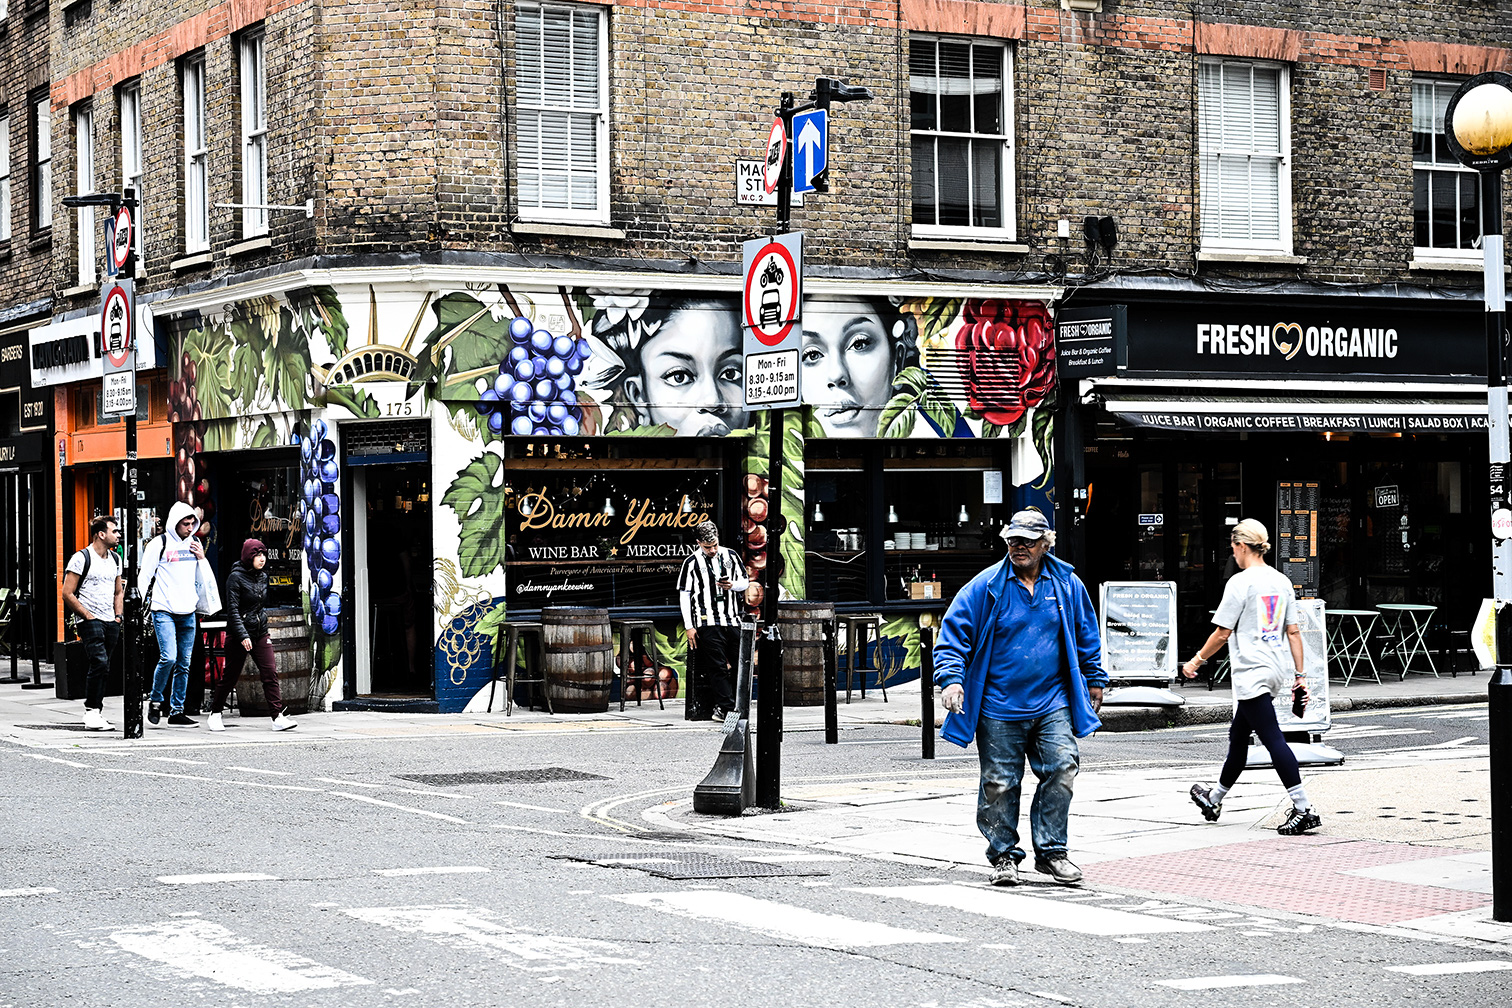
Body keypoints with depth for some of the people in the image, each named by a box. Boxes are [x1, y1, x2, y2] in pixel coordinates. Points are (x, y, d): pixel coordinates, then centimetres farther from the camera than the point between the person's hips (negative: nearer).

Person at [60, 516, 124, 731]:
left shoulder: (115, 559, 15)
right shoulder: (81, 558, -7)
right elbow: (68, 594, -8)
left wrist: (118, 616, 12)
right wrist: (87, 615, -11)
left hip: (111, 622, 7)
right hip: (91, 622, -7)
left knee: (102, 669, 8)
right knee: (100, 663, -19)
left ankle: (96, 713, 14)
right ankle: (91, 713, -16)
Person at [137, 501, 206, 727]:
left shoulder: (195, 543, 13)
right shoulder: (159, 544, -4)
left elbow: (203, 579, 22)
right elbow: (144, 578, -1)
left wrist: (202, 559, 3)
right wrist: (145, 608, -5)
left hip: (188, 614, 5)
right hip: (164, 611, -5)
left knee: (184, 664, 5)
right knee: (168, 657, -17)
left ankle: (177, 711, 11)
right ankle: (156, 701, 4)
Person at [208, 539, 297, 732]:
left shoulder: (263, 577, 10)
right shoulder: (236, 577, -11)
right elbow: (232, 610, -15)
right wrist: (243, 636, -22)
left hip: (260, 633, 6)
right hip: (240, 635, -6)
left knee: (270, 673, -6)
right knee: (231, 676, 4)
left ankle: (278, 718, -9)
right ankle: (215, 714, 22)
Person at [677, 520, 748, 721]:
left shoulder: (730, 556, 9)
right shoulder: (692, 562, -1)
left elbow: (745, 582, 18)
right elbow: (684, 595, 1)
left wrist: (732, 585, -7)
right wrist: (689, 626, -4)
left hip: (732, 620, 4)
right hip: (708, 623, -4)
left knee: (738, 665, 5)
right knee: (717, 667, -7)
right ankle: (726, 708, -6)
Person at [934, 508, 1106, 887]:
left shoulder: (1067, 584, 6)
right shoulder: (986, 586, -4)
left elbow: (1086, 635, 19)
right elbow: (954, 632, -4)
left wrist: (1094, 679, 23)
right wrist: (951, 678, -17)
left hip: (1052, 702, 2)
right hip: (998, 706, -2)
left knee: (1063, 766, -10)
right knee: (999, 782, 2)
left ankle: (1051, 852, 2)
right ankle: (1004, 855, 17)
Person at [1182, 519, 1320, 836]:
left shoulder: (1241, 582, -11)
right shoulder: (1281, 581, 10)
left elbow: (1222, 633, -9)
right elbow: (1293, 632, 10)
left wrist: (1196, 661, 4)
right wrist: (1299, 675, 13)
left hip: (1251, 673, -8)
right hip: (1277, 672, 8)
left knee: (1272, 739, -8)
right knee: (1238, 734, 21)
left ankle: (1304, 809, -14)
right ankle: (1214, 798, 35)